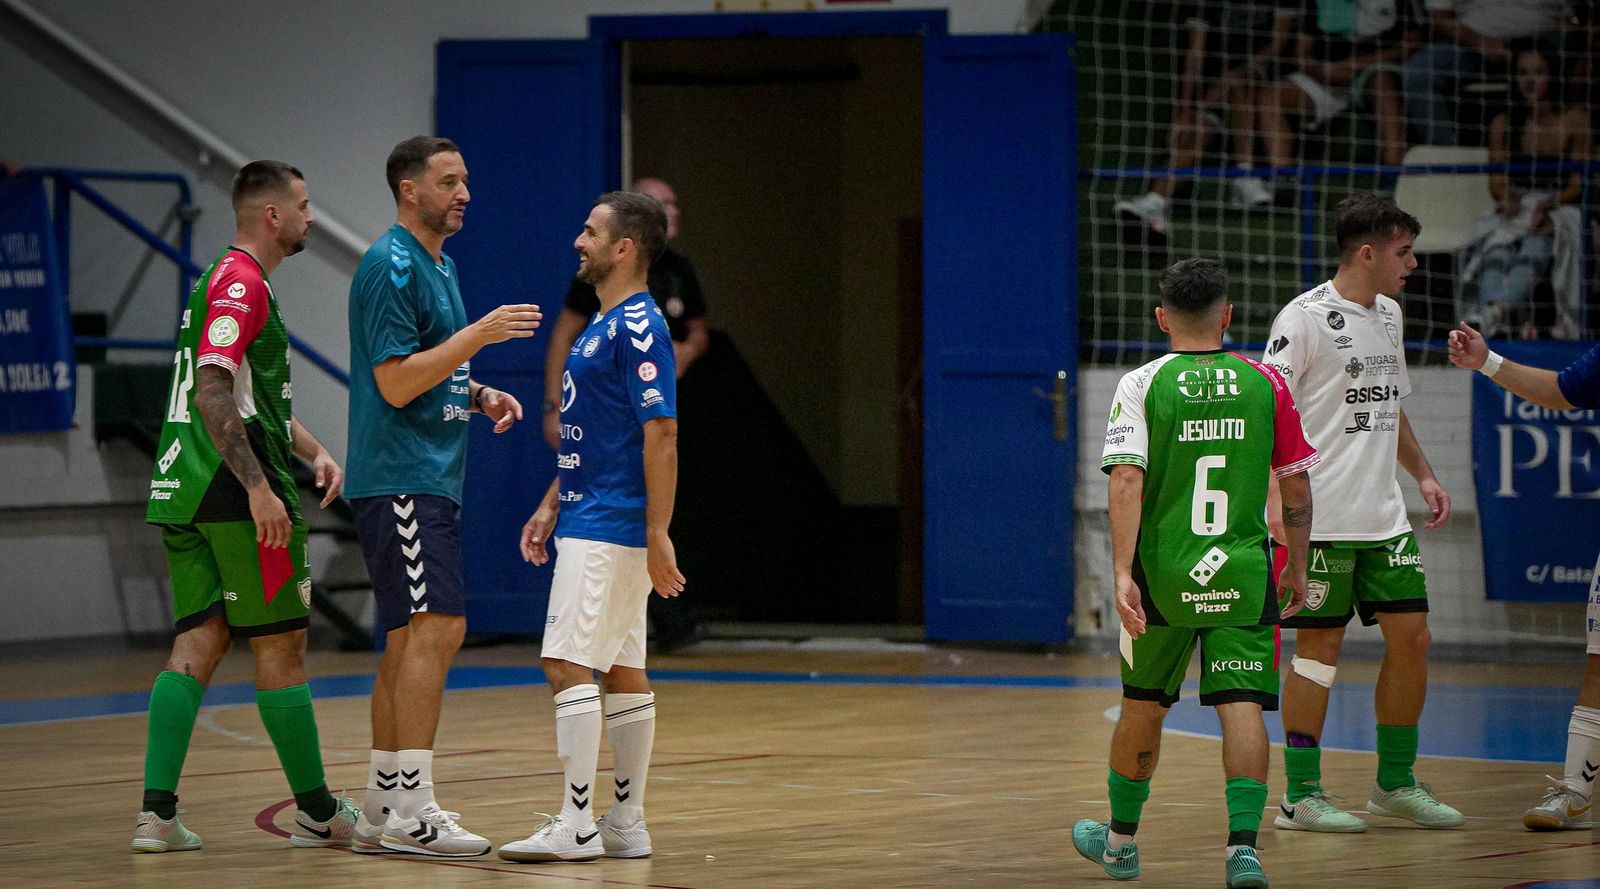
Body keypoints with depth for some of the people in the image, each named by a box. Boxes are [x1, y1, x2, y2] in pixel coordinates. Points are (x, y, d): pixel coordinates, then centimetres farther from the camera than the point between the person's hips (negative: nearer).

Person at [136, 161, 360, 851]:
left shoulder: (227, 280, 21)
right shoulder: (241, 283, -11)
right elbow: (212, 391, -22)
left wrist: (314, 451, 19)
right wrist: (258, 487, -24)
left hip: (182, 488, 10)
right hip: (235, 495, -10)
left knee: (197, 647, 5)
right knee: (280, 651, 0)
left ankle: (156, 813, -3)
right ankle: (317, 813, 9)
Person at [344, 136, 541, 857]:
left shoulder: (438, 264, 18)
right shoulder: (392, 266, -13)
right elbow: (396, 383, -19)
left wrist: (481, 396, 11)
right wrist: (479, 333, -19)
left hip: (430, 477, 10)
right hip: (400, 478, -10)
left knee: (409, 638, 10)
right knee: (436, 628, -16)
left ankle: (383, 810, 14)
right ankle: (410, 811, -18)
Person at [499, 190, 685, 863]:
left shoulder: (639, 327, -15)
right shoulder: (602, 325, 16)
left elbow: (661, 433, -20)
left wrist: (659, 534, -22)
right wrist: (550, 506, 21)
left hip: (607, 529, -10)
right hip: (587, 521, 10)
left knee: (569, 666, -11)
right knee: (621, 671, 10)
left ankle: (576, 826, -10)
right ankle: (626, 826, 13)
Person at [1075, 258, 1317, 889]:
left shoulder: (1141, 386, -2)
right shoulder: (1265, 383, 3)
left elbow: (1126, 480, -14)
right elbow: (1296, 487, 7)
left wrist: (1123, 574, -17)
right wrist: (1296, 570, 18)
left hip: (1162, 575, 0)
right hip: (1243, 574, 0)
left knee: (1144, 704, 16)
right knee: (1242, 706, -3)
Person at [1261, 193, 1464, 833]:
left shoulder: (1388, 315, 14)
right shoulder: (1305, 317, -11)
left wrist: (1422, 474, 19)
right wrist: (1278, 501, -22)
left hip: (1383, 517, 8)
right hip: (1321, 517, -8)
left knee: (1411, 636, 6)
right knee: (1319, 645, -4)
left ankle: (1395, 783, 18)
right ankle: (1301, 796, 3)